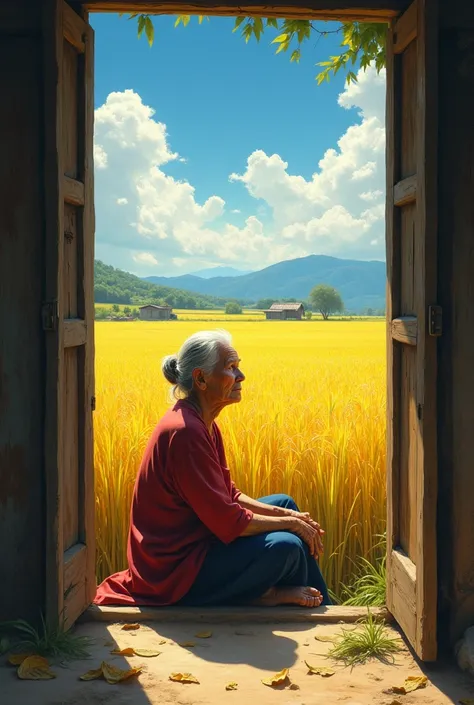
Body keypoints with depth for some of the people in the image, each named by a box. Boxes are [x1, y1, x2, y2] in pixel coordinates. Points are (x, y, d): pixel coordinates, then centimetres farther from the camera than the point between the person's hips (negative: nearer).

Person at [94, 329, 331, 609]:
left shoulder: (203, 424, 6)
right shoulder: (185, 432, -25)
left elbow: (228, 494, 11)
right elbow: (228, 522, -24)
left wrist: (287, 515, 0)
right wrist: (289, 523, -12)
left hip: (194, 539, 11)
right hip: (176, 572, -11)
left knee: (284, 503, 16)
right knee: (286, 547, -25)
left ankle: (325, 610, 21)